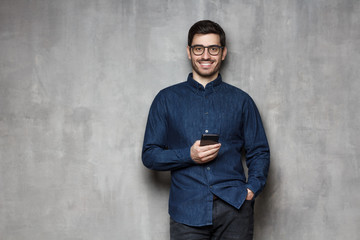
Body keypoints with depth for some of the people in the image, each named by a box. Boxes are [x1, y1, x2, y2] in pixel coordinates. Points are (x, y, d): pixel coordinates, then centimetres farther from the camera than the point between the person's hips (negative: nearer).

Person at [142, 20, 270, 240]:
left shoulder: (241, 100, 12)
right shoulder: (166, 99, 10)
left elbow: (259, 152, 13)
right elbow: (149, 155, 7)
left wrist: (252, 188, -5)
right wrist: (189, 156, -9)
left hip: (234, 207, 1)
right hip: (187, 210, 0)